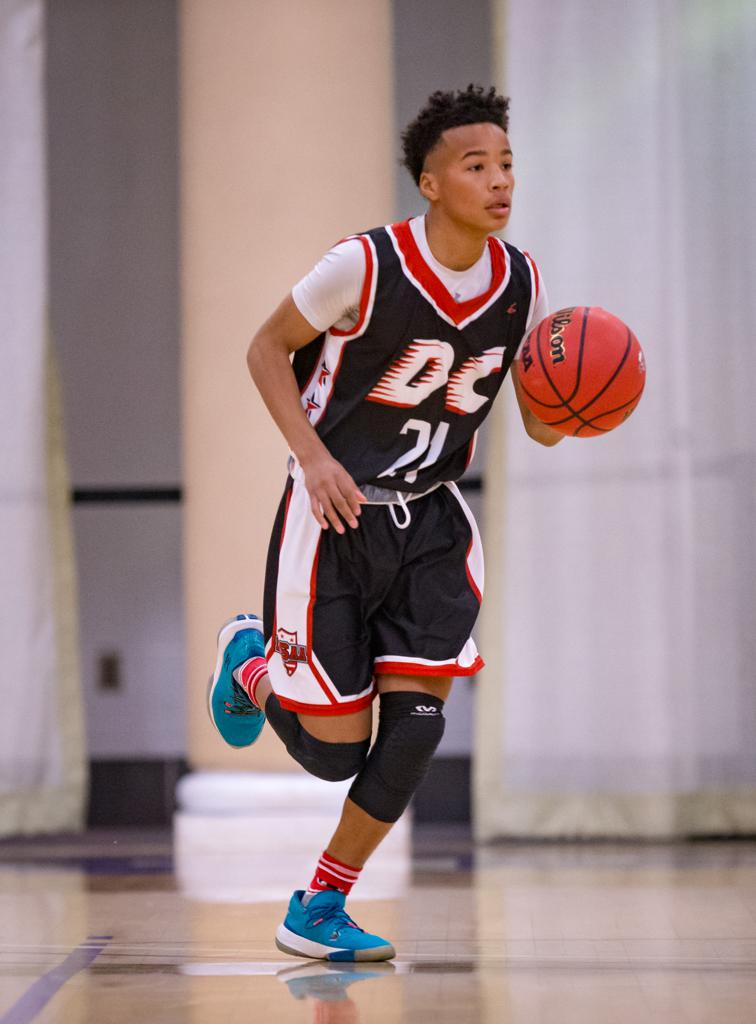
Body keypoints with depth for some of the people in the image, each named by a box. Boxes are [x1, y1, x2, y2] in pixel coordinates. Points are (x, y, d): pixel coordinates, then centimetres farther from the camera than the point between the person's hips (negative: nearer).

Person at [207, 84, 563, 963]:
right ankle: (251, 664, 33)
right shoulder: (365, 266, -19)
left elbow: (540, 425, 5)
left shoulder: (521, 284, -3)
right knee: (335, 750, -2)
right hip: (336, 516, -4)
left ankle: (317, 913, 7)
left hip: (430, 519, 5)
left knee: (416, 724, -9)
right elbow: (267, 348, -5)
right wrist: (314, 458, -17)